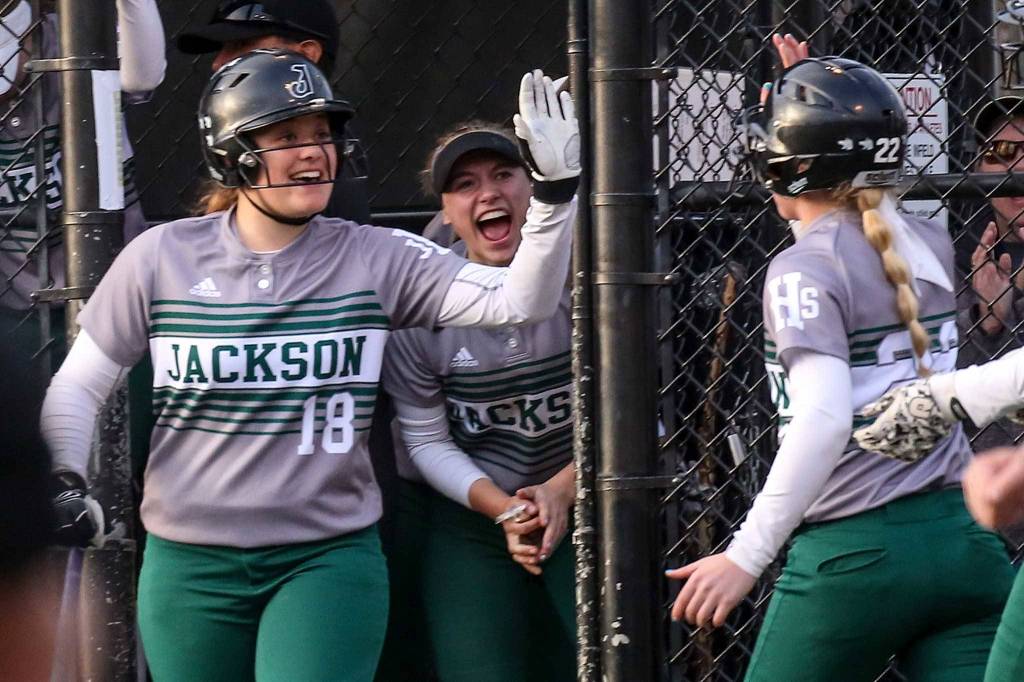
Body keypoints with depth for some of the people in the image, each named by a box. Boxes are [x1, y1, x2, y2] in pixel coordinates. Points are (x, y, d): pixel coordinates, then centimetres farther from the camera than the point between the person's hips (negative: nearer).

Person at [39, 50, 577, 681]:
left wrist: (555, 187, -22)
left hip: (330, 560, -1)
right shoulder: (162, 257, -1)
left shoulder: (376, 260, -2)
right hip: (189, 567, 1)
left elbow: (518, 303, -11)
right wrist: (63, 486, -11)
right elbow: (78, 386, 5)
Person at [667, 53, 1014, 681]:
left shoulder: (805, 270, -9)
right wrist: (815, 95, 32)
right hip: (965, 543, 6)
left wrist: (747, 555, -22)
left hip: (857, 555, -6)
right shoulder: (931, 245, 10)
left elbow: (824, 420, -22)